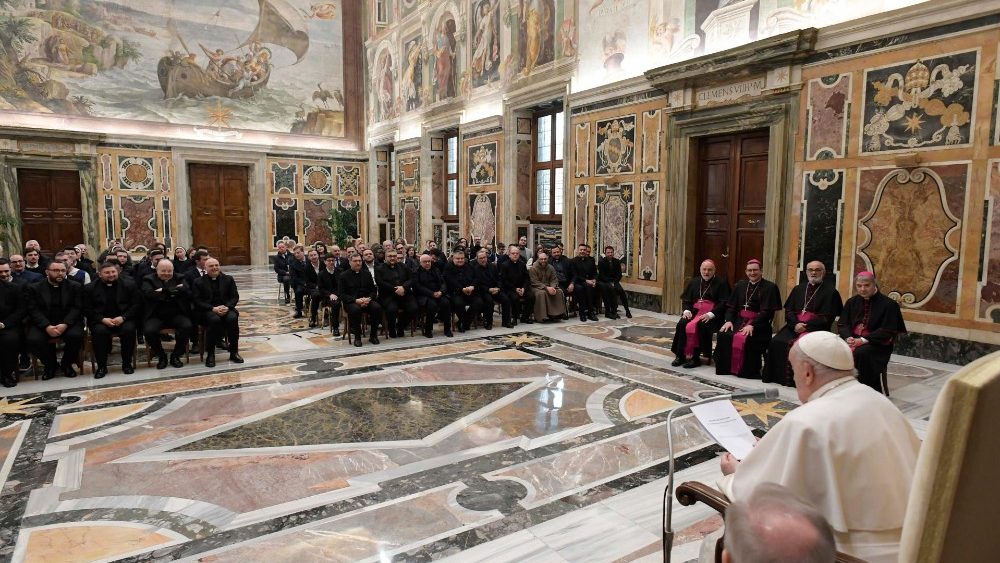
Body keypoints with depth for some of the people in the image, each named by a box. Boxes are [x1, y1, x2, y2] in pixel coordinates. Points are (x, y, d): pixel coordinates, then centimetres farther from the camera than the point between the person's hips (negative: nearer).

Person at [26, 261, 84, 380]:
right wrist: (47, 326, -20)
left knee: (76, 335, -31)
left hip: (68, 323, 0)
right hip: (43, 324, 1)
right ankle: (50, 364, 1)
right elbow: (33, 310, -3)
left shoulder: (75, 286, 6)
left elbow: (77, 308, -2)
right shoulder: (34, 288, 6)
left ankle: (66, 364, -2)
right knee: (33, 340, -28)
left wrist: (65, 324, -19)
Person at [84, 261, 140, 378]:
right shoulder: (90, 288, 6)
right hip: (101, 320, 0)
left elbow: (137, 305, 2)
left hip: (123, 319, 0)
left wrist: (123, 317, -14)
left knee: (129, 329, -32)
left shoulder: (129, 285, 5)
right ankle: (101, 366, -18)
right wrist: (102, 319, -14)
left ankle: (127, 364, -14)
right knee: (99, 331, -32)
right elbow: (87, 309, 3)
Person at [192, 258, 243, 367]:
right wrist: (213, 309, -16)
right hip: (207, 311, -2)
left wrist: (227, 307, -13)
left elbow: (235, 297, 8)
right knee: (215, 319, -36)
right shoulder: (199, 282, 8)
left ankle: (234, 352, -21)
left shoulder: (228, 279, 14)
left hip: (226, 309, 2)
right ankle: (210, 354, -25)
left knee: (232, 318, -32)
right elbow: (196, 301, -1)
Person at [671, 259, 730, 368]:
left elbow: (724, 303, -6)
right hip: (695, 311, 4)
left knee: (700, 325, -34)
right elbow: (686, 299, 17)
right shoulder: (694, 281, 17)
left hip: (712, 315, -4)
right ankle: (680, 355, -19)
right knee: (681, 324, -25)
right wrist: (686, 310, -4)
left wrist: (711, 314, -19)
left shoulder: (721, 283, 3)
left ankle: (694, 357, -25)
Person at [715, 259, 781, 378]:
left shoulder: (769, 287, 1)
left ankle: (748, 372, -13)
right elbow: (731, 306, 15)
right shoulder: (740, 285, 18)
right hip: (740, 320, 4)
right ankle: (726, 368, -8)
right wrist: (728, 320, -5)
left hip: (758, 324, -4)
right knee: (723, 334, -22)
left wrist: (752, 325, -21)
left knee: (746, 338, -32)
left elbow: (767, 311, -9)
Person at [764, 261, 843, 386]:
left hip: (815, 328, -4)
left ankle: (793, 380, -24)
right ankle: (776, 375, -13)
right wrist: (795, 324, -8)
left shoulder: (830, 292, 6)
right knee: (776, 342, -21)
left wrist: (806, 326, -11)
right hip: (794, 326, 4)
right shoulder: (798, 289, 20)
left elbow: (827, 318, -3)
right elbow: (788, 310, 12)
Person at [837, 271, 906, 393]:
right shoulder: (852, 302, 12)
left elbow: (887, 331, -10)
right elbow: (843, 324, 8)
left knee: (861, 352, -36)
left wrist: (863, 340, -21)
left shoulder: (888, 304, -3)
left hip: (876, 344, -4)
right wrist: (848, 337, -14)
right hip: (853, 339, 4)